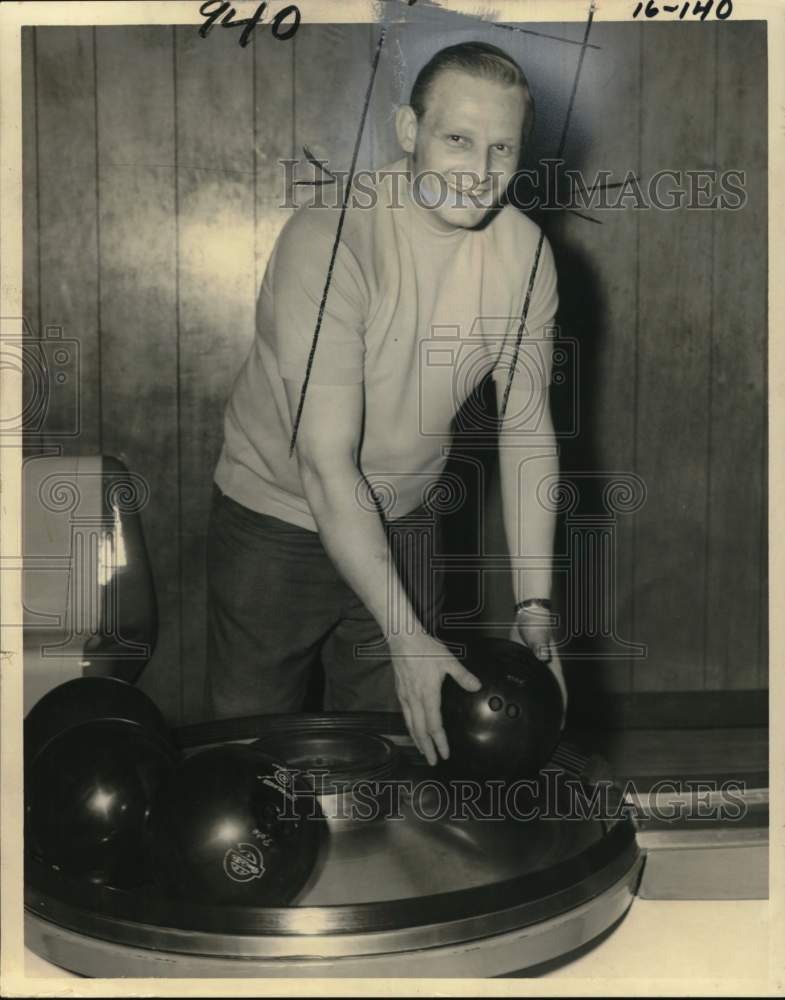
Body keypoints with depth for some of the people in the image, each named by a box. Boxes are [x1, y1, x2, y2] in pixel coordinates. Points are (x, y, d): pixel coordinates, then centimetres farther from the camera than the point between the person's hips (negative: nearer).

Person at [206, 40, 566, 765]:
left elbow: (526, 425, -5)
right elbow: (326, 463, -29)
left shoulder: (524, 251, -11)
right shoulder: (328, 241, -27)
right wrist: (405, 635, -29)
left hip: (407, 521, 4)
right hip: (279, 520, -4)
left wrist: (533, 605, -10)